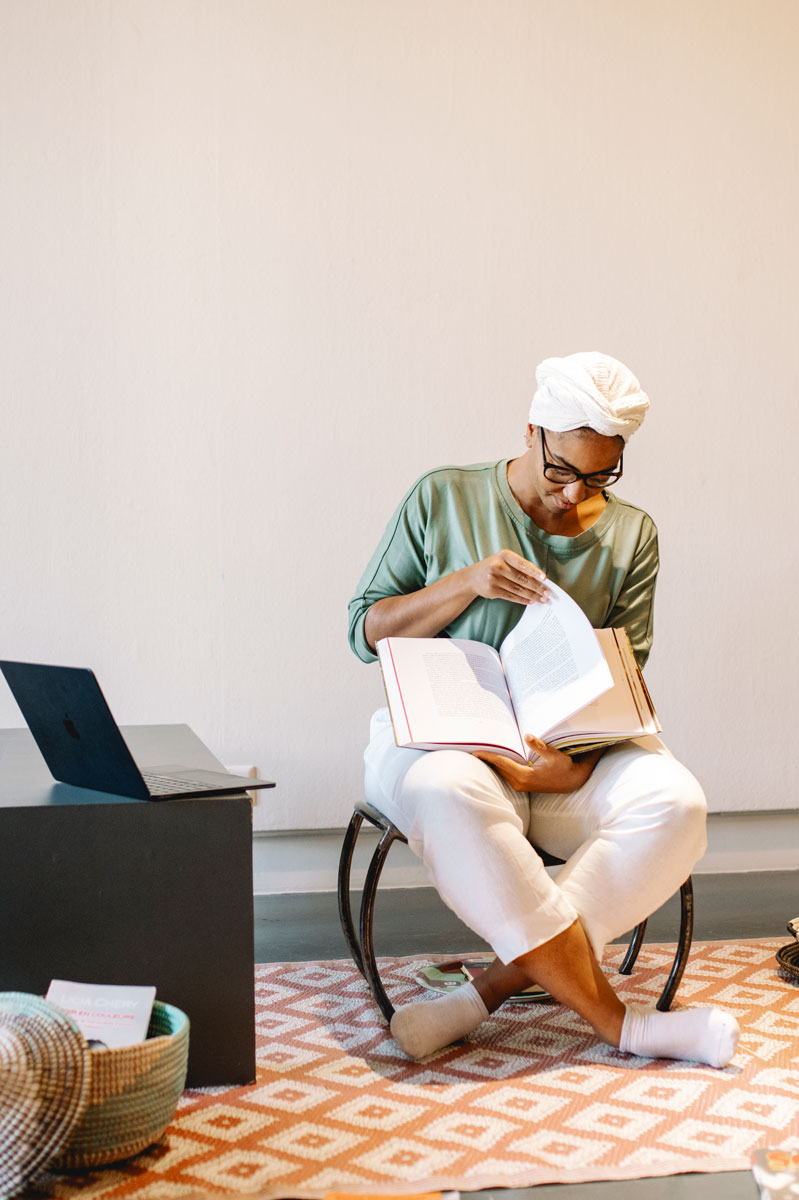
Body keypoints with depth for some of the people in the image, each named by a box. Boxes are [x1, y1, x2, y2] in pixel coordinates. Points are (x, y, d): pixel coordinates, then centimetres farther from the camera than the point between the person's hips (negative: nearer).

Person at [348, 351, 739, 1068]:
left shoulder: (630, 535, 9)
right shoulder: (444, 499, 3)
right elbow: (365, 630, 3)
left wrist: (579, 760, -18)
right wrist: (467, 582, -13)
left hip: (570, 749, 2)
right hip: (446, 738, -2)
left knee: (673, 802, -29)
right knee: (445, 792, -39)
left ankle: (495, 987, -24)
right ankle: (620, 1026, -30)